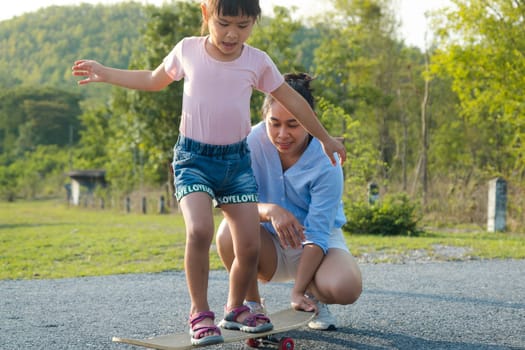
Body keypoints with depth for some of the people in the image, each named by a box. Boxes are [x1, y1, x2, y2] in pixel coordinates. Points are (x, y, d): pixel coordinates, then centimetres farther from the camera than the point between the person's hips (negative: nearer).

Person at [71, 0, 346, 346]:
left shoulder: (258, 61, 0)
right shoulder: (187, 50, -1)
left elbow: (292, 100, 11)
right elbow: (154, 80, 17)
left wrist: (326, 139, 19)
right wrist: (104, 73, 13)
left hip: (237, 159, 2)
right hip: (194, 157, -2)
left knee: (250, 246, -3)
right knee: (199, 231, -26)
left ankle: (236, 308, 24)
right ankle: (200, 312, -7)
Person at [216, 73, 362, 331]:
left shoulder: (326, 164, -23)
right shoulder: (254, 141, -17)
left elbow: (316, 234, -23)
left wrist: (298, 290, -31)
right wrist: (269, 211, -41)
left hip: (319, 243, -2)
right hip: (270, 246, 2)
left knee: (346, 289, -33)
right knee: (229, 230, -32)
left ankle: (314, 297, 6)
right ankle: (252, 304, -4)